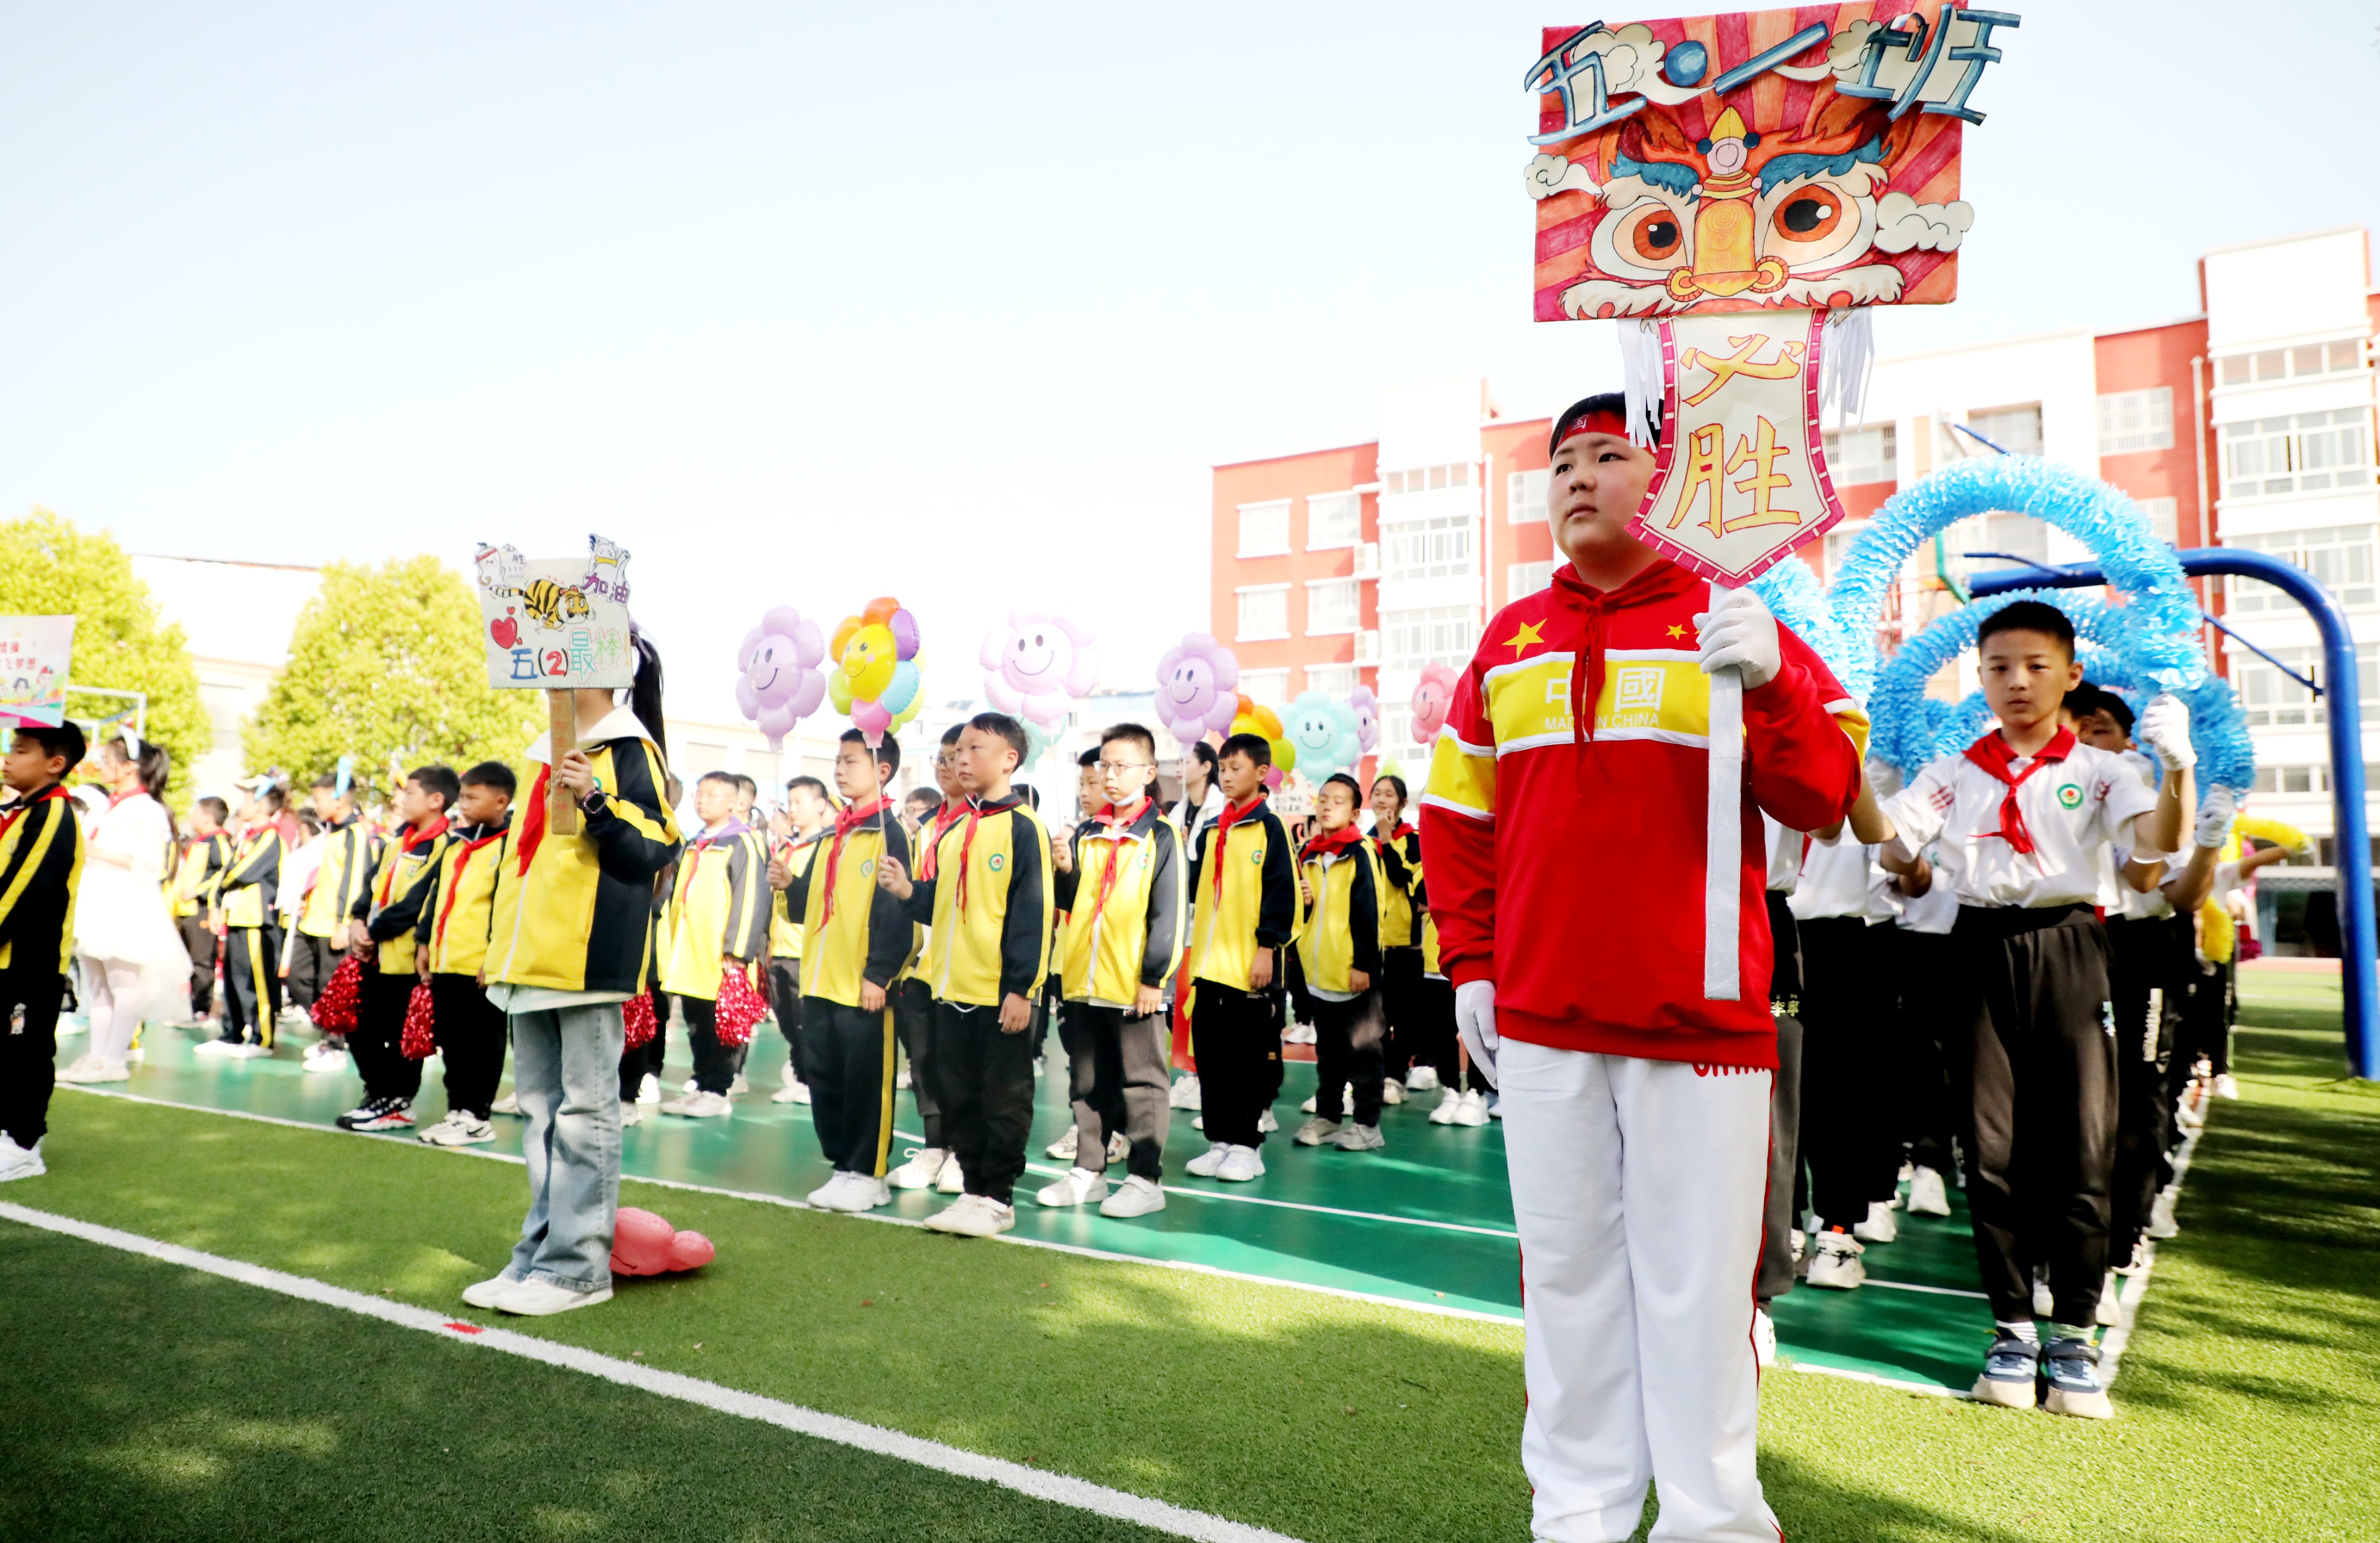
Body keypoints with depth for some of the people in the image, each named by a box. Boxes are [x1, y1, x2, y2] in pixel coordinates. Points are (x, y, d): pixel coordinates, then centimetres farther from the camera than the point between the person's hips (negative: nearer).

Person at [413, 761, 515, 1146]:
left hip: (483, 967, -8)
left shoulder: (512, 844, -9)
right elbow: (435, 894, 24)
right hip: (444, 963, 8)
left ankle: (476, 1116, 9)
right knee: (451, 1041, 13)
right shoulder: (454, 843, 17)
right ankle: (457, 1110, 23)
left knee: (482, 1041, 1)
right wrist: (424, 943, 18)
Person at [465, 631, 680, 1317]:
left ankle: (579, 1265, 4)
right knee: (541, 1107, 13)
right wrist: (498, 944, 20)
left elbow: (655, 850, -13)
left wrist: (596, 800, -26)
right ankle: (542, 1252, 23)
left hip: (590, 957, -8)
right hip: (534, 960, 8)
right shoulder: (548, 752, 18)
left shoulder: (629, 751, -5)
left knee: (584, 1108, -3)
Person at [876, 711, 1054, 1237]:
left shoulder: (1022, 827, -9)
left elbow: (1032, 912, -13)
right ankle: (975, 1189, 25)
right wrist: (908, 891, -1)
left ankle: (998, 1198, 14)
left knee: (1003, 1097, 3)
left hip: (1001, 992, -7)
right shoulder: (953, 831, 13)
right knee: (960, 1096, 14)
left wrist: (1021, 987, -16)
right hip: (952, 987, 8)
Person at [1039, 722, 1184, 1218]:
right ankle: (1088, 1171, 24)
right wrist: (1066, 872, -6)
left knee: (1141, 1082, 2)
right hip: (1084, 980, 6)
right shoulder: (1086, 834, 11)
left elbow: (1169, 914, -9)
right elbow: (1070, 904, 14)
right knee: (1090, 1080, 14)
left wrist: (1154, 977, -13)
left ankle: (1146, 1179, 10)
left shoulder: (1162, 836, -5)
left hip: (1135, 985, -6)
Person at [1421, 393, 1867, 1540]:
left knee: (1696, 1274, 4)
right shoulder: (1509, 640, 11)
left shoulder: (1733, 621, 3)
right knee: (1565, 1265, 11)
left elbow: (1820, 800, -6)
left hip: (1701, 1015, -3)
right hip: (1540, 1019, 3)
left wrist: (1767, 681, -22)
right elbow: (1456, 819, 13)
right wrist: (1470, 968, 7)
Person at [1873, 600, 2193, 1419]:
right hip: (1983, 951, 1)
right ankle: (2013, 1328, 16)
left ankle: (2075, 1336, 15)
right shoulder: (1956, 771, 12)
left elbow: (2153, 852, -10)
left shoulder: (2098, 769, 6)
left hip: (2068, 950, -1)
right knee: (1992, 1146, 4)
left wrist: (2176, 768, -26)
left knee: (2078, 1144, 0)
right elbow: (1896, 850, 1)